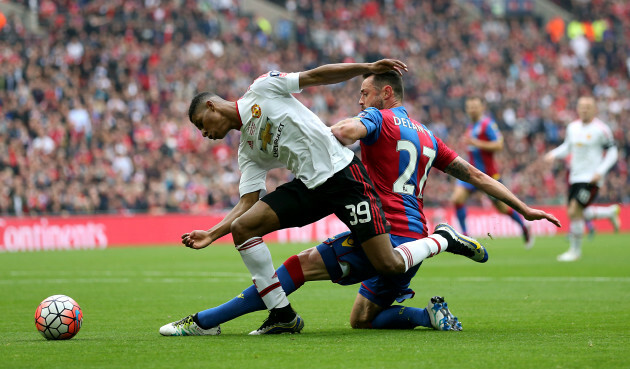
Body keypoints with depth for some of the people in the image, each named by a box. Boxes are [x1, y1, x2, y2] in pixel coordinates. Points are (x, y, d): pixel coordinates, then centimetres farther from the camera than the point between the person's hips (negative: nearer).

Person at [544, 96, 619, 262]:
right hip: (575, 178, 7)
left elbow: (612, 153, -5)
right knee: (576, 215, 11)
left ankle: (575, 251, 1)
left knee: (574, 212, -15)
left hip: (591, 179, -7)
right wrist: (554, 154, 1)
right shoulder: (573, 127, 8)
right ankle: (611, 212, 34)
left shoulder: (601, 129, -10)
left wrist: (600, 171, -16)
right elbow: (567, 147, 20)